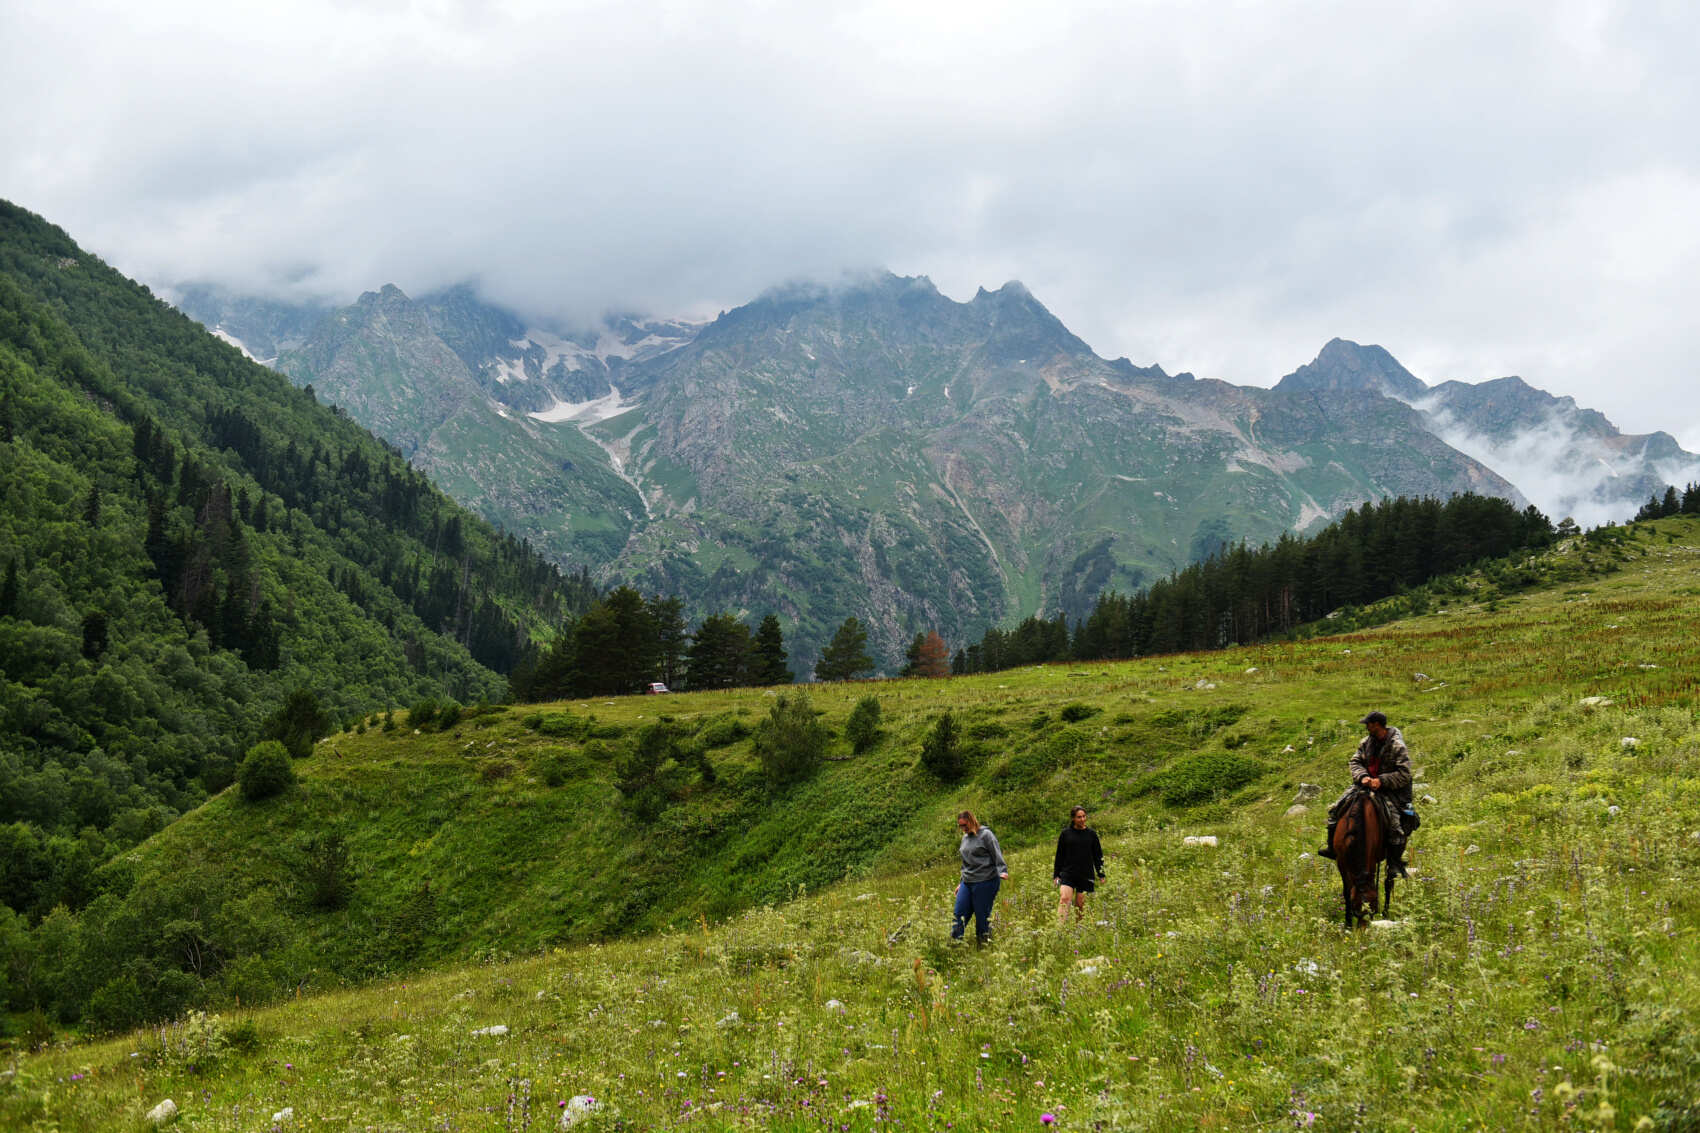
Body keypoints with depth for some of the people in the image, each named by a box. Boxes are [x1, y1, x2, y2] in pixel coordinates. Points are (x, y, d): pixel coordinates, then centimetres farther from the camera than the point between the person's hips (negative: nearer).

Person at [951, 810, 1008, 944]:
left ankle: (984, 942, 9)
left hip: (985, 882, -7)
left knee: (982, 915, -2)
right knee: (959, 913, 0)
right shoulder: (965, 838, 17)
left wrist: (1002, 871, -26)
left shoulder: (986, 834, -6)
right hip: (967, 883, 7)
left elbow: (997, 856, -10)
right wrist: (961, 883, 27)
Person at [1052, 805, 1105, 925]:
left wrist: (1101, 876, 9)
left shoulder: (1091, 834, 7)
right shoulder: (1065, 833, 5)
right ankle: (1060, 928, -26)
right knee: (1064, 899, -17)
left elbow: (1098, 856, 12)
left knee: (1081, 904, 3)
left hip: (1086, 875, 1)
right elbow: (1059, 855, 9)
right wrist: (1056, 875, 6)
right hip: (1067, 874, -1)